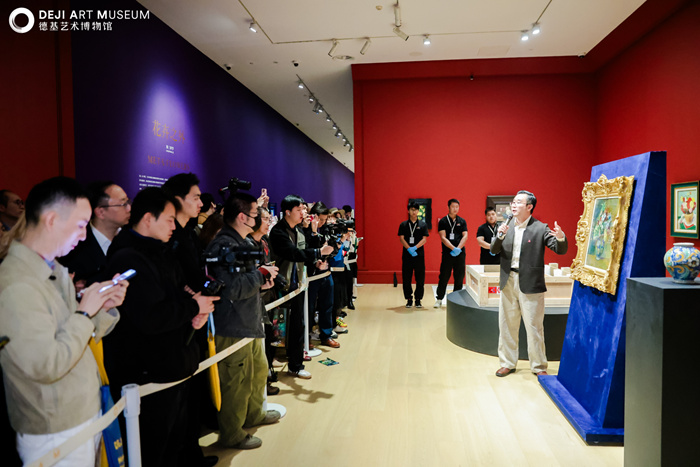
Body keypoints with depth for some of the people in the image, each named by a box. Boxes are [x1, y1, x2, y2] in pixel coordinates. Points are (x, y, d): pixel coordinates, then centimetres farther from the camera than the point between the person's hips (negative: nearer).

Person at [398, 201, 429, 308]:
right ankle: (409, 300, 14)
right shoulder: (403, 225, 7)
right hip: (407, 255, 0)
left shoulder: (423, 225, 7)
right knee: (406, 278, 2)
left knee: (420, 278, 0)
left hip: (419, 254, 0)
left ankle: (418, 300, 12)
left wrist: (414, 248, -17)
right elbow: (401, 238, -1)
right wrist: (409, 249, -17)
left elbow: (424, 239, -1)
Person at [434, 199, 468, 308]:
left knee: (459, 277, 5)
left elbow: (465, 236, 2)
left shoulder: (462, 221, 11)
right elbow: (443, 238, -6)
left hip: (460, 253, 2)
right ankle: (439, 299, 9)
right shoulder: (443, 221, 3)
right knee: (444, 276, -1)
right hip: (447, 253, -2)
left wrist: (458, 248, -13)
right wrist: (453, 248, -17)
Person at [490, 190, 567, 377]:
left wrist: (561, 238, -31)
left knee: (534, 327, 2)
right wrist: (500, 235, -16)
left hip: (530, 284, -5)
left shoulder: (540, 229, -5)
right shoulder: (507, 228, 9)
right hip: (508, 283, 5)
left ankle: (539, 367, 18)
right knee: (507, 325, 13)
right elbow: (494, 250, 3)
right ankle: (507, 363, 26)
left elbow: (560, 250, -10)